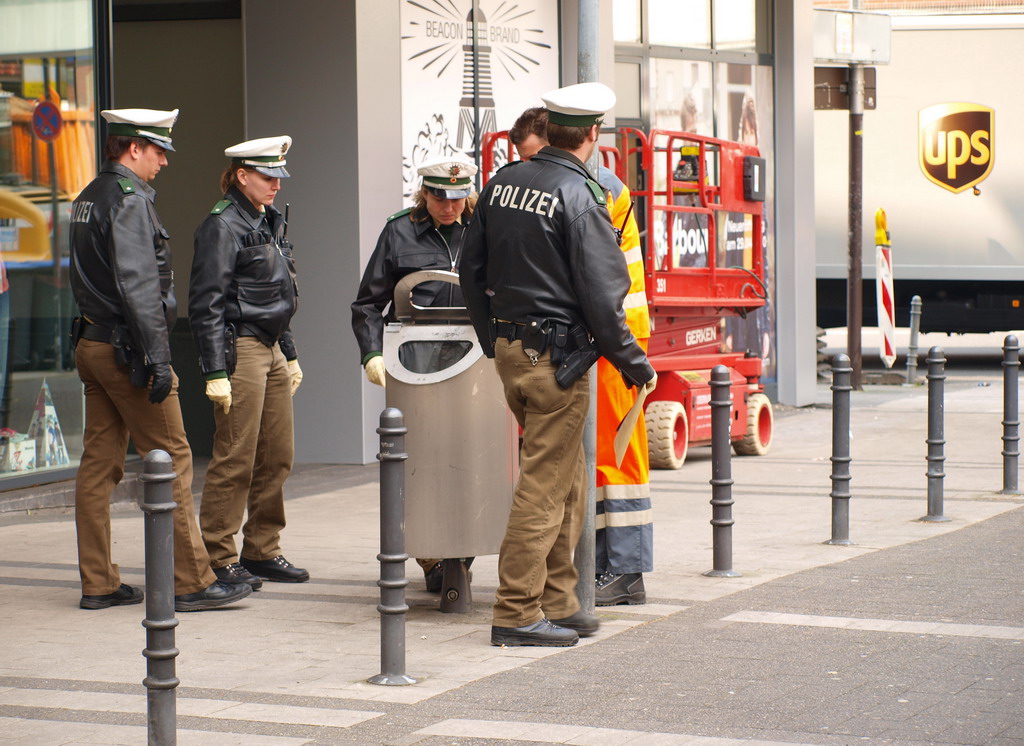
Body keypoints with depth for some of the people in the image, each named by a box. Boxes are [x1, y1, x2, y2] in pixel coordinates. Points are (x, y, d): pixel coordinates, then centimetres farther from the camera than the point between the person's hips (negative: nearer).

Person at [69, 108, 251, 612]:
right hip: (125, 349, -10)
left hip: (92, 343, 10)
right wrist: (157, 358, -21)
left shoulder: (88, 199, 16)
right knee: (171, 460, -5)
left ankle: (98, 584, 11)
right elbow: (138, 284, -21)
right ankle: (192, 583, -4)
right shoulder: (129, 199, -14)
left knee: (98, 464, 9)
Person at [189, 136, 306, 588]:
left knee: (278, 457, 9)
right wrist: (216, 372, -19)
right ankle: (219, 560, -2)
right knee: (235, 460, -7)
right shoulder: (223, 226, -11)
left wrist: (289, 355, 23)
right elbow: (207, 304, -15)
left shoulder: (269, 223, 16)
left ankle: (262, 551, 17)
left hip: (272, 350, 9)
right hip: (239, 348, -9)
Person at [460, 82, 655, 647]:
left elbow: (472, 271, 15)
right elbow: (600, 296, -16)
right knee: (545, 485, -3)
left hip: (509, 349, 8)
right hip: (556, 356, -8)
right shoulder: (580, 197, -15)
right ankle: (518, 612, -2)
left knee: (565, 480, 16)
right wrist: (634, 363, -5)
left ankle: (557, 603, 20)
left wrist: (493, 340, 25)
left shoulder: (502, 182, 7)